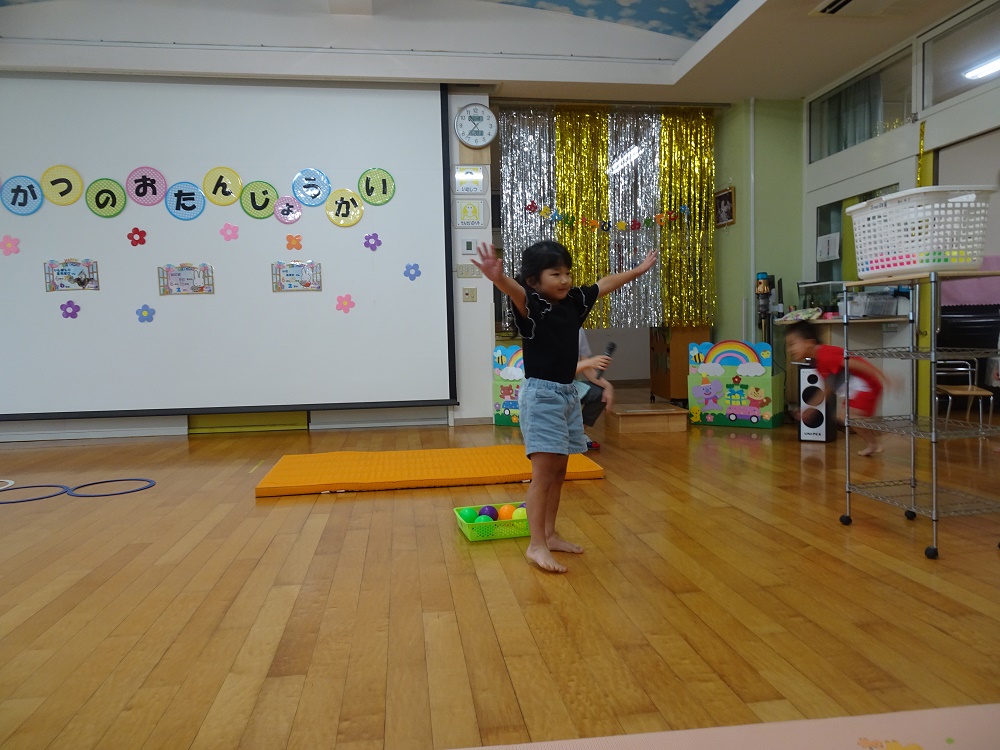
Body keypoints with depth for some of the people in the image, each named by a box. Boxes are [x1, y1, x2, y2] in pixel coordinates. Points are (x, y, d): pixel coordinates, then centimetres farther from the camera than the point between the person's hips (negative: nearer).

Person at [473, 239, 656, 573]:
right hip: (540, 394, -8)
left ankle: (550, 535, 25)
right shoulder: (531, 305, -14)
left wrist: (639, 269, 35)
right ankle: (536, 545, 0)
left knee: (559, 471, 13)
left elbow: (605, 284, 23)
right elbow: (516, 291, -38)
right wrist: (498, 278, -60)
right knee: (543, 473, -8)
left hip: (568, 393, 8)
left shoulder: (574, 302, 7)